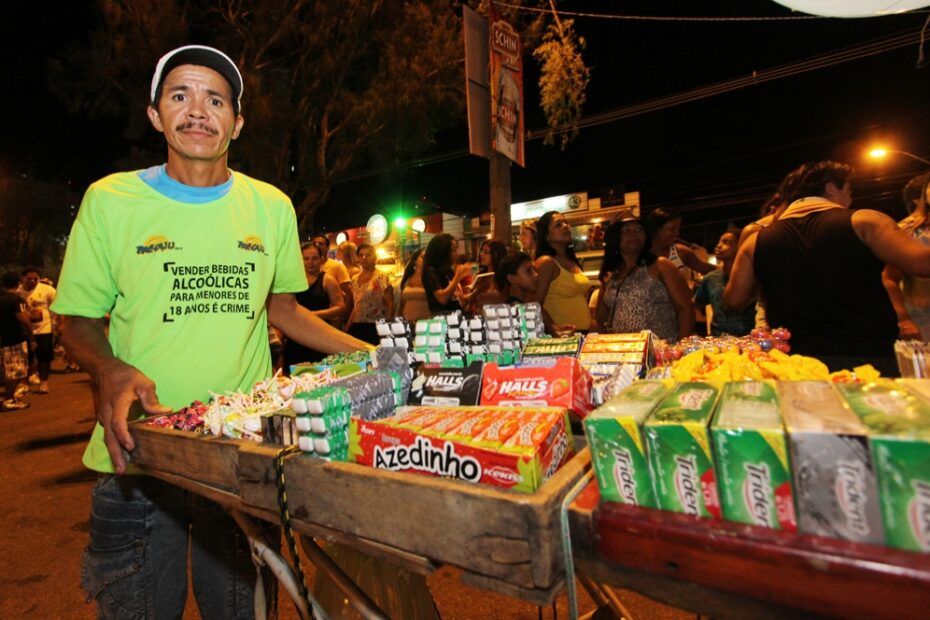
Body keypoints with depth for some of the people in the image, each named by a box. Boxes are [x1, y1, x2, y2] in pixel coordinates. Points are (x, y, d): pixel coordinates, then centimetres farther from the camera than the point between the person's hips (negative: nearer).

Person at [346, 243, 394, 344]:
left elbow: (390, 305, -7)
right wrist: (347, 328, 16)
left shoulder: (381, 277, -4)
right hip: (357, 327, 5)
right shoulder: (355, 279, 13)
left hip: (376, 328, -5)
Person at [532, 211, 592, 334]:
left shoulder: (573, 261, 12)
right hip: (563, 335, -8)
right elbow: (535, 304, -19)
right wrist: (554, 329, -31)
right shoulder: (546, 262, -12)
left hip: (583, 331, 8)